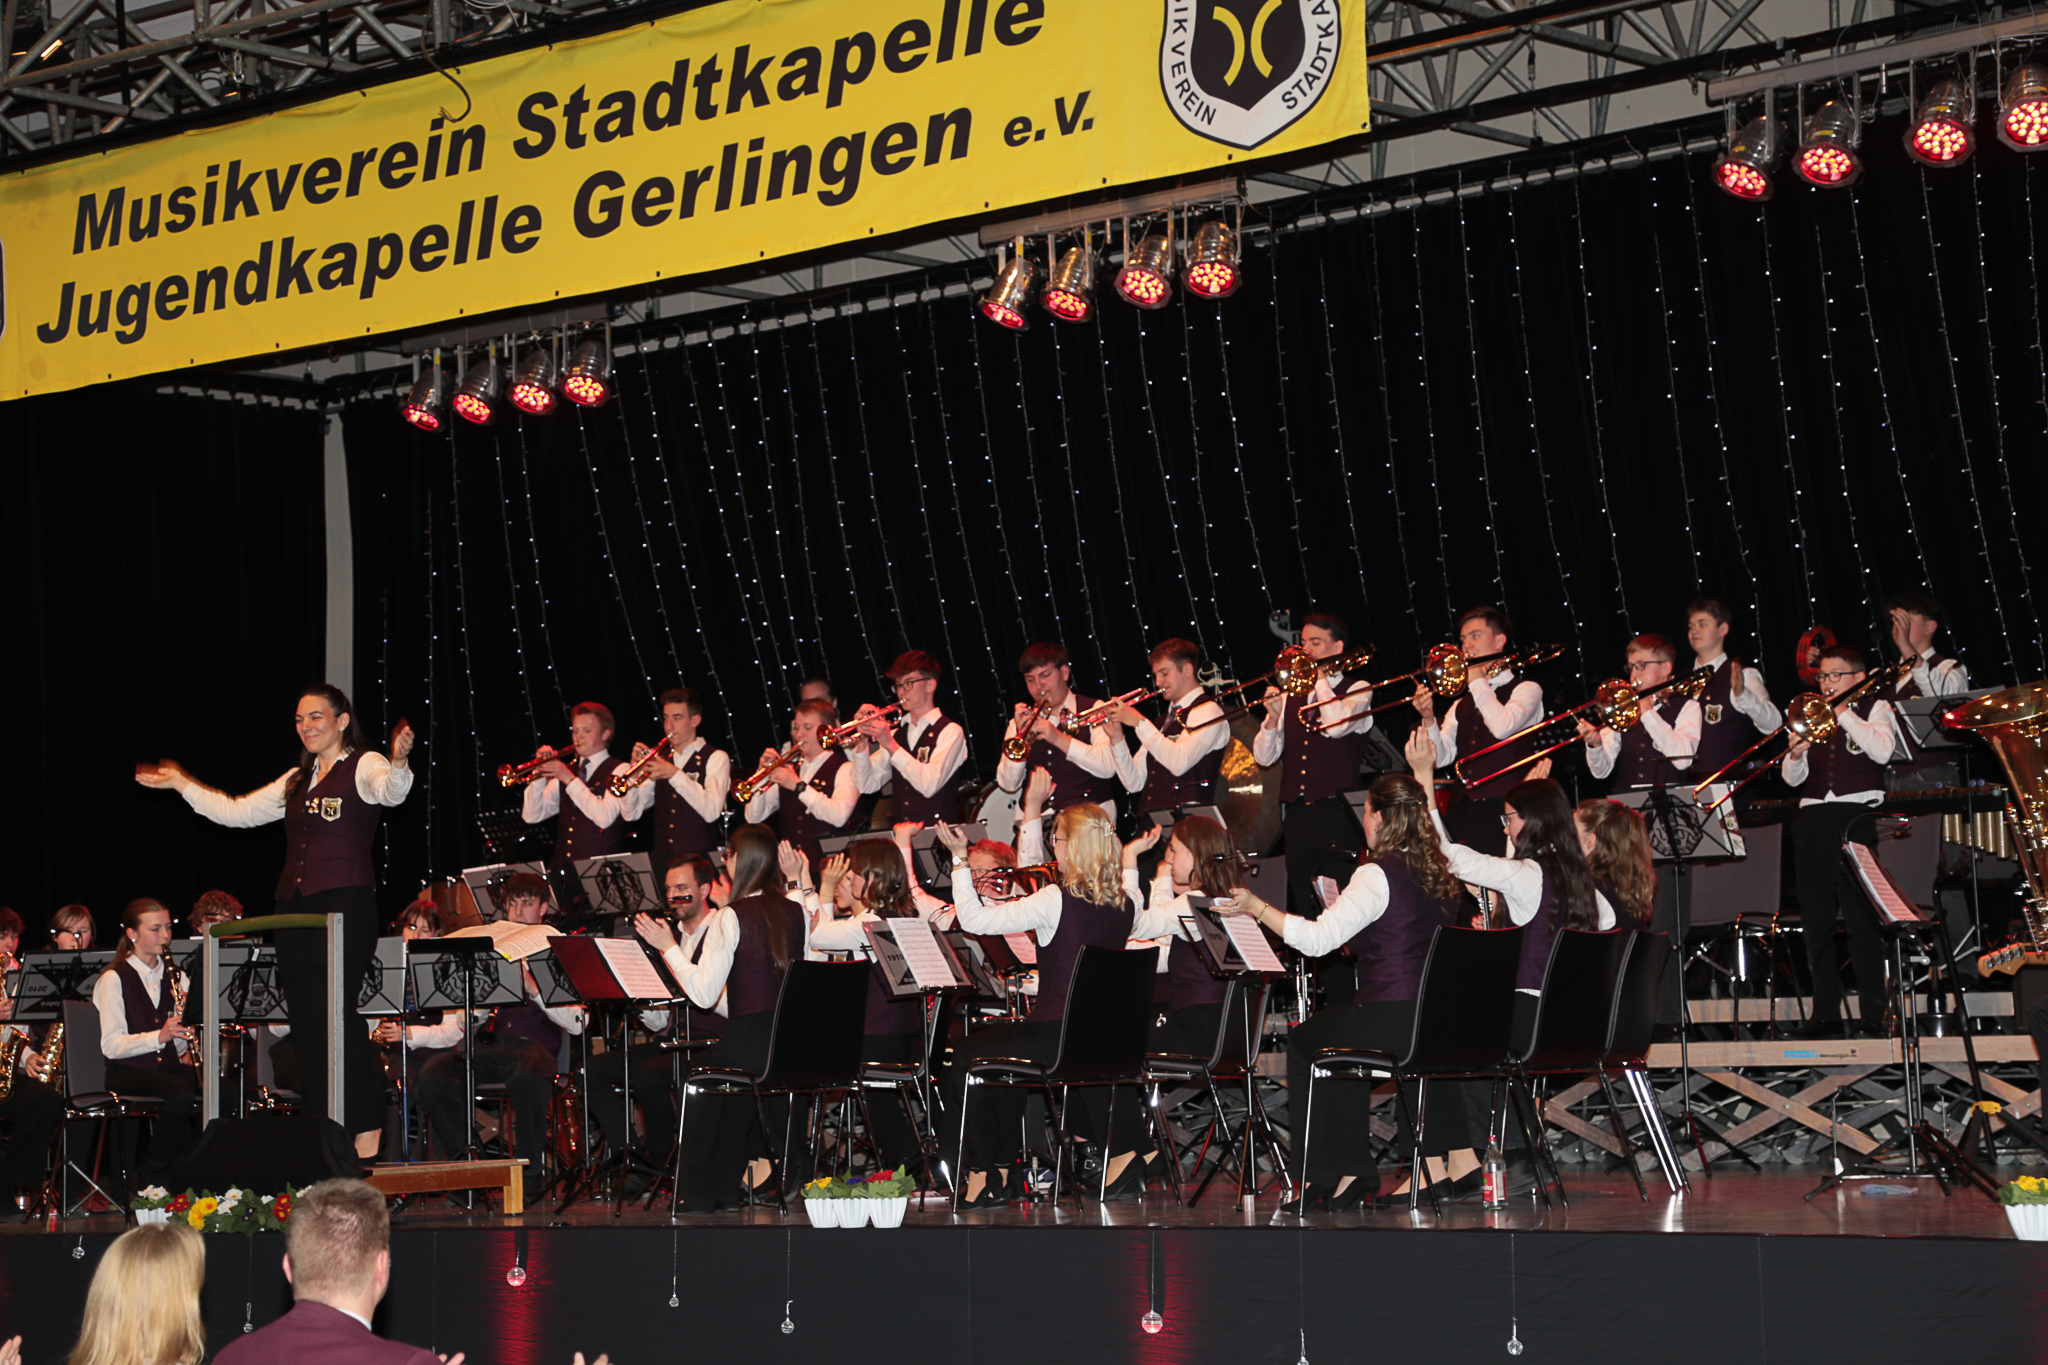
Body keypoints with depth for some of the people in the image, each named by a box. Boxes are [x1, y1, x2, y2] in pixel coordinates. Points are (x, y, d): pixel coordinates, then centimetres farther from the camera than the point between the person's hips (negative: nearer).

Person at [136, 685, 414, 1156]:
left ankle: (368, 1139, -10)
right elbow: (237, 812, 28)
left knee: (339, 1024, -13)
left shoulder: (364, 766, -1)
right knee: (309, 1029, 5)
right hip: (295, 911, 8)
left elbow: (389, 792, -23)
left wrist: (398, 762, -45)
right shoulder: (297, 781, 22)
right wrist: (181, 782, 27)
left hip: (344, 908, -8)